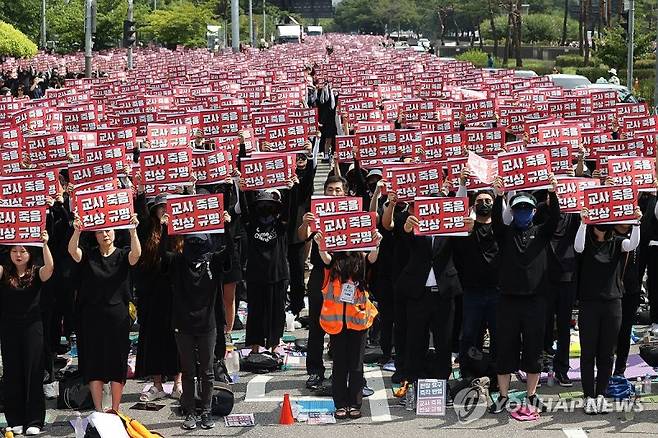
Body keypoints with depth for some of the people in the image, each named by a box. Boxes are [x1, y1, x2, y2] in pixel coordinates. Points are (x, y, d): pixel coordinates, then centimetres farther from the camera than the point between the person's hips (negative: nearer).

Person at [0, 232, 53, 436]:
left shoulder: (37, 273, 0)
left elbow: (50, 266, -19)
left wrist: (45, 244, -28)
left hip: (32, 328, -2)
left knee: (33, 372, -1)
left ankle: (34, 421, 2)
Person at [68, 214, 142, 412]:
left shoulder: (122, 255, 3)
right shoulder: (89, 256, 5)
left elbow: (136, 254, -18)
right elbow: (72, 250, -15)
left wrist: (133, 231, -35)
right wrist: (77, 231, -34)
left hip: (117, 317, -1)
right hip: (93, 318, 1)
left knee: (117, 363, 3)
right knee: (94, 365, 1)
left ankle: (115, 410, 12)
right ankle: (98, 412, 7)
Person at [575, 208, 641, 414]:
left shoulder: (616, 243, 7)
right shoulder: (587, 244, 3)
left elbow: (632, 244, -12)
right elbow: (578, 247, -20)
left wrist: (636, 222, -26)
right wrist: (583, 222, -29)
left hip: (612, 303, 2)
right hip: (589, 303, -2)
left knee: (607, 353, 6)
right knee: (588, 352, 0)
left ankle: (601, 395, 14)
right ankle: (589, 397, 5)